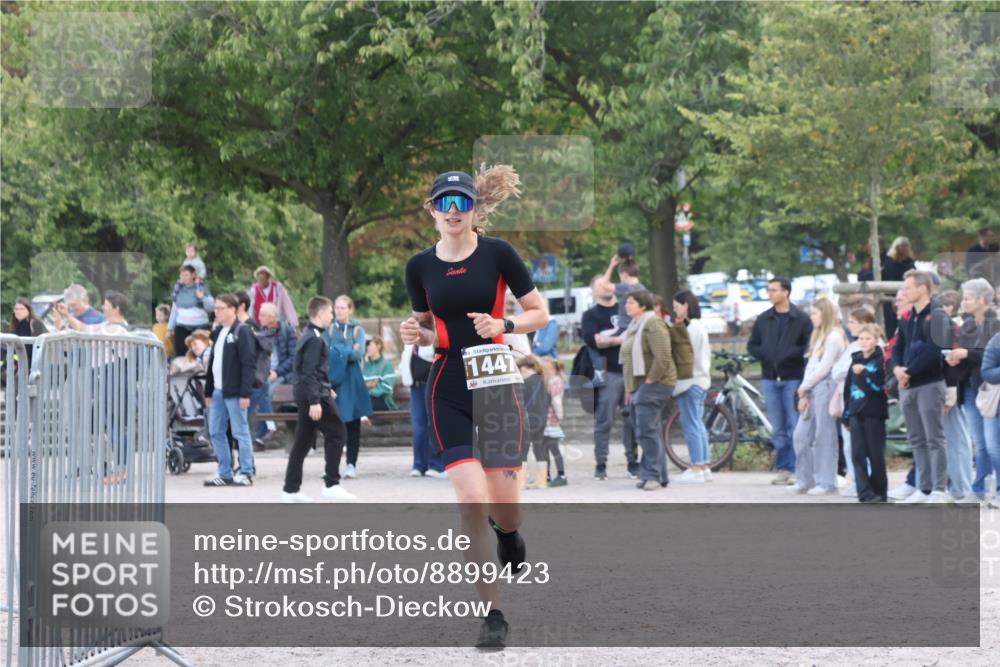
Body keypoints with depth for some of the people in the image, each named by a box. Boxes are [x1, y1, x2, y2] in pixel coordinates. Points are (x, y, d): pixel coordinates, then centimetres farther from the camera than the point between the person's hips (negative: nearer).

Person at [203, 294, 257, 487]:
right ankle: (225, 473, 15)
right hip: (218, 391, 8)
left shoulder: (242, 332, -8)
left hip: (234, 392, -8)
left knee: (240, 433, -2)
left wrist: (245, 393, -19)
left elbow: (249, 363, -14)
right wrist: (208, 391, 17)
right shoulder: (218, 332, 16)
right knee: (216, 432, 8)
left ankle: (246, 473, 4)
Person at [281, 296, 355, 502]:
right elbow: (310, 372, -21)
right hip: (315, 395, -10)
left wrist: (325, 389, 28)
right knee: (337, 435, -4)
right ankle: (331, 484, -4)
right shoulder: (315, 338, -15)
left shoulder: (308, 335, 16)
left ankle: (291, 489, 9)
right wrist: (315, 400, -24)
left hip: (304, 395, 10)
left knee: (303, 441, 9)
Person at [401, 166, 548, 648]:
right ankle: (492, 612, -3)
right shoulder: (420, 266, 3)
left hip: (495, 382, -1)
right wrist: (417, 335, -6)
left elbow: (540, 314, 0)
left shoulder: (498, 253, -4)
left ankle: (508, 534, 40)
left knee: (504, 501, -1)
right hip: (448, 388, 1)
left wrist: (503, 325, -17)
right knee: (471, 498, -12)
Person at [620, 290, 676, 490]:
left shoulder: (653, 325, -13)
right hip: (639, 387, 10)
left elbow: (662, 357, -21)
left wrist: (650, 381, -18)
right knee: (650, 432, 10)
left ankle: (653, 475, -10)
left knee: (647, 431, -14)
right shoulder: (634, 326, 19)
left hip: (653, 385, -10)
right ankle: (658, 475, 13)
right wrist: (630, 388, 21)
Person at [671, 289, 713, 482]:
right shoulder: (699, 326, 16)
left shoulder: (691, 328, -14)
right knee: (697, 425, 13)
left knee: (691, 424, -7)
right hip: (700, 380, 10)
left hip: (690, 381, -10)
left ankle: (697, 468, -6)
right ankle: (704, 467, 15)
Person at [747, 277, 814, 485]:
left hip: (793, 378, -4)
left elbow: (810, 346, -6)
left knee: (796, 426, -6)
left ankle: (797, 468, -2)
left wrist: (791, 354, -18)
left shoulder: (801, 319, -1)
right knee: (778, 428, 6)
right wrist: (766, 355, -4)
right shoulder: (763, 319, 12)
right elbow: (752, 345, 13)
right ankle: (783, 468, 11)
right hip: (770, 378, 4)